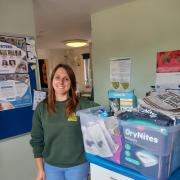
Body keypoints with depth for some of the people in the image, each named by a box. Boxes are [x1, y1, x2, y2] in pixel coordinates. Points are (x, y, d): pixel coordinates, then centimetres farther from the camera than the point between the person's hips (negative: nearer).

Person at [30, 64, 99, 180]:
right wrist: (40, 169, 3)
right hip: (51, 166, 2)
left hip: (78, 165, -1)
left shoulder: (82, 105, -13)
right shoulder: (42, 108, -5)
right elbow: (37, 140, 1)